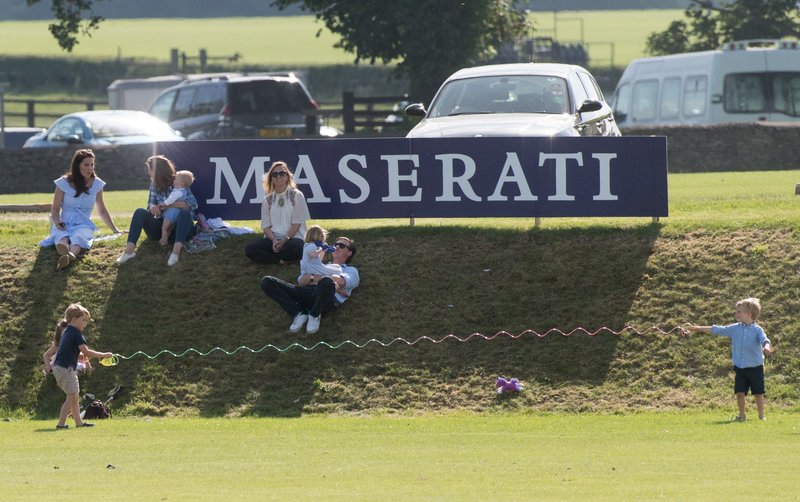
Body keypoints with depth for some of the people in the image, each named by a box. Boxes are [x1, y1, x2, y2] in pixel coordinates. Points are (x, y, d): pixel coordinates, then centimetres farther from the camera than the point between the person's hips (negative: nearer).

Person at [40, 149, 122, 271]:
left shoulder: (96, 184, 10)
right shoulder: (64, 183, 4)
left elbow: (102, 211, 21)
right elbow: (55, 209, 7)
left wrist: (115, 231, 21)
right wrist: (57, 222, -15)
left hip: (84, 225, 0)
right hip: (65, 224, 0)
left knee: (78, 237, -39)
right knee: (61, 237, -40)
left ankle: (71, 255, -75)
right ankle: (65, 253, -77)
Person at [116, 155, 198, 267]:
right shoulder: (154, 185, 7)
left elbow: (193, 203, -18)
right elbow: (151, 204, 6)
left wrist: (169, 205, -24)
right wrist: (152, 207, -19)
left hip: (177, 228, -4)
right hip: (160, 227, 4)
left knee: (185, 212, -34)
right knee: (140, 212, -18)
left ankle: (176, 251, -53)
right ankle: (129, 250, -35)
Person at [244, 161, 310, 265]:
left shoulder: (296, 196, 2)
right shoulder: (268, 200, 12)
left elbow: (297, 223, -3)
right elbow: (266, 225, 8)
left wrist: (284, 240, -15)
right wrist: (274, 240, -13)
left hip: (292, 237, -4)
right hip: (273, 238, 4)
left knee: (294, 248, -41)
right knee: (249, 249, -24)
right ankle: (282, 260, -20)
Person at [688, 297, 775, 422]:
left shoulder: (757, 330, -7)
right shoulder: (734, 329, 6)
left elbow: (764, 340, -23)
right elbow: (717, 330, 12)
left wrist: (767, 348, -46)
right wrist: (699, 329, 14)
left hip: (755, 368, -4)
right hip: (740, 368, 4)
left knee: (758, 393, 2)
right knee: (739, 392, 1)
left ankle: (761, 415, 14)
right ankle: (742, 415, 15)